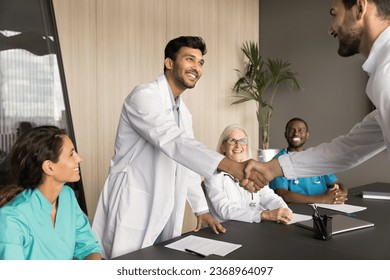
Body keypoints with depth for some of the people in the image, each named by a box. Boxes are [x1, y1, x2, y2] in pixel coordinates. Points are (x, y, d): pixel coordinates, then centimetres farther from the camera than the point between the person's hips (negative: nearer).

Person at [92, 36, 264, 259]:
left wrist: (202, 209, 15)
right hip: (133, 212, -8)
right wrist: (231, 166, -43)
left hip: (165, 216, 8)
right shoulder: (144, 96, -15)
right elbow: (174, 142, -31)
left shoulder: (184, 112, 13)